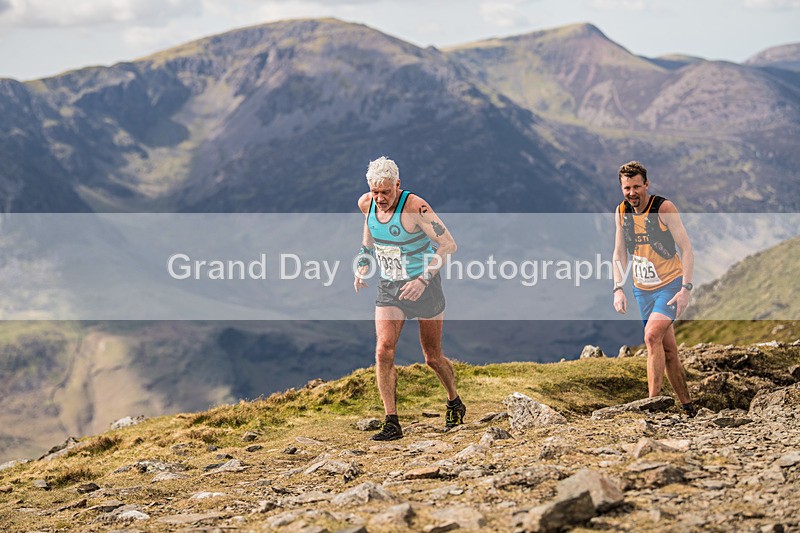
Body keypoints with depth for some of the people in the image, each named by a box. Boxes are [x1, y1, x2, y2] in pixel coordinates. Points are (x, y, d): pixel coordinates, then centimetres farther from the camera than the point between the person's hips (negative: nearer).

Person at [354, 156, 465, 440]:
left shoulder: (415, 207, -24)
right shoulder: (366, 203, -6)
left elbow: (448, 244, -22)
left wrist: (423, 279, -29)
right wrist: (363, 267, 7)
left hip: (423, 286, -4)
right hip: (389, 287, 4)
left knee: (433, 358, 7)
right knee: (384, 351, -13)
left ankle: (454, 403, 36)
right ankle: (392, 424, -8)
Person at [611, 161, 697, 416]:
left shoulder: (664, 208, -15)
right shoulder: (622, 211, 1)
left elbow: (686, 248, -13)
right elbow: (619, 254, 10)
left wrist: (686, 288, -20)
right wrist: (618, 288, -2)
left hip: (670, 285, -6)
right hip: (642, 289, 6)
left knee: (652, 336, -24)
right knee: (667, 349, 10)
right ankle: (687, 406, 20)